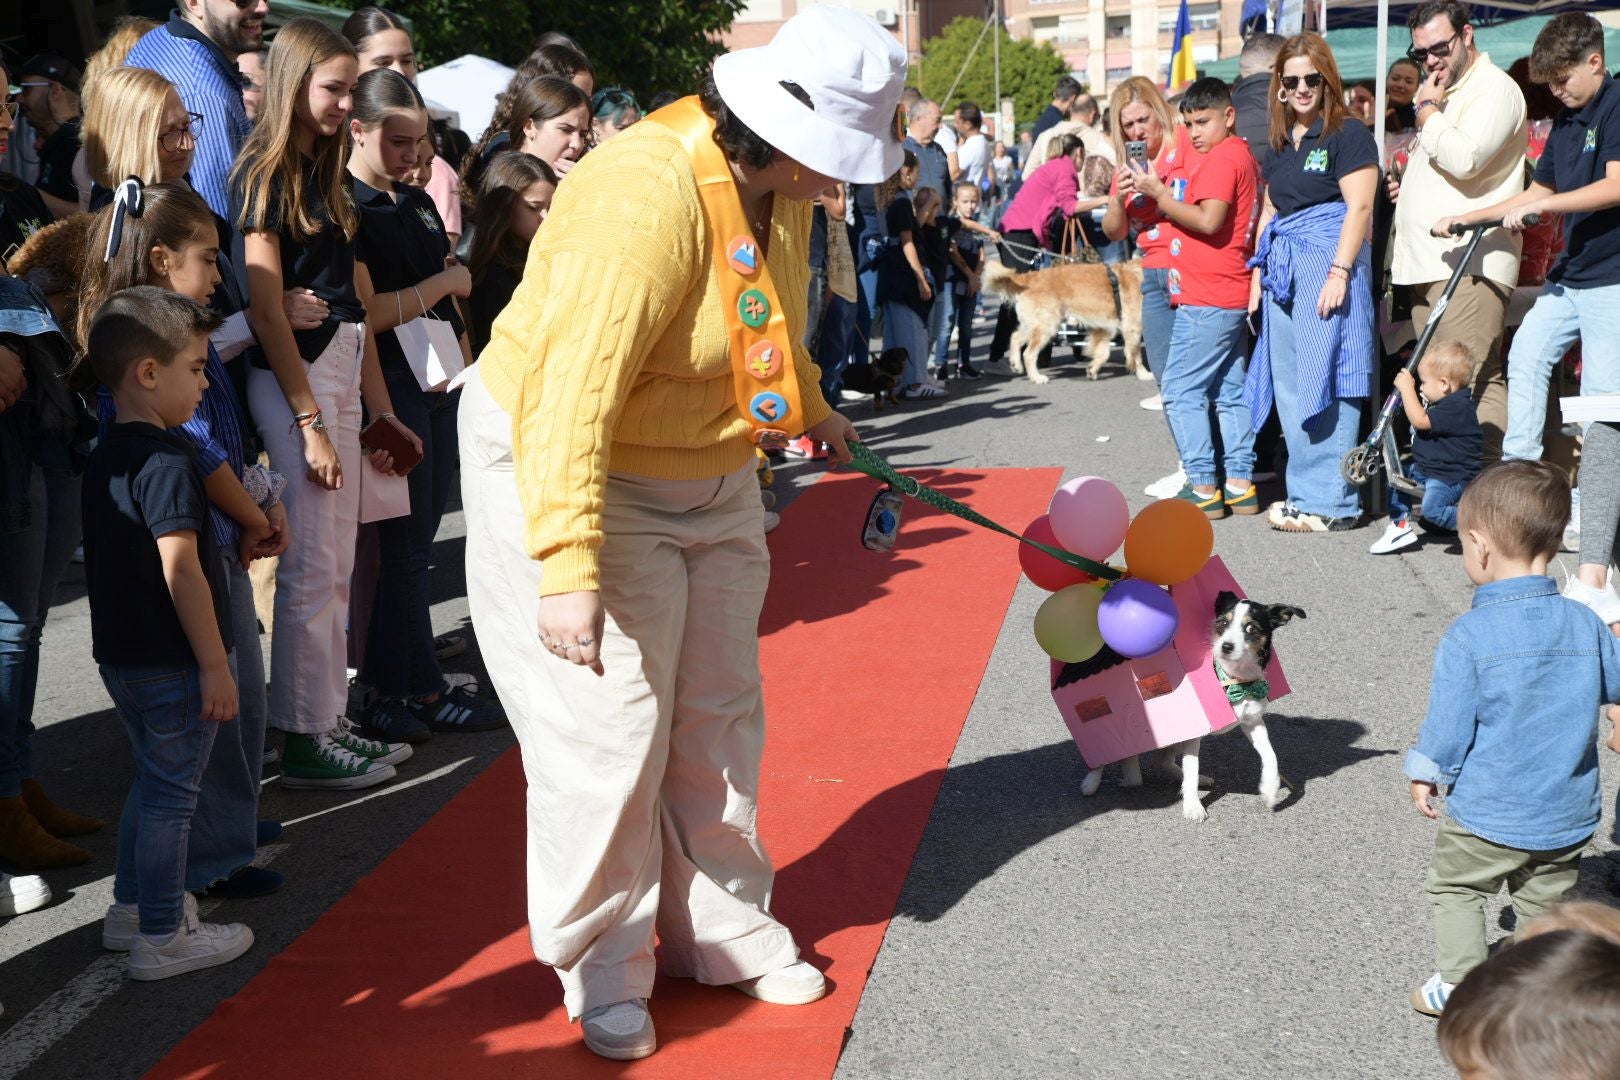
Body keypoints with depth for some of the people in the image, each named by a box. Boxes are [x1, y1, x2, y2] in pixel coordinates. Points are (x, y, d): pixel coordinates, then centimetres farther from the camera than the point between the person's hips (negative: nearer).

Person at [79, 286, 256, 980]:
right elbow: (181, 569, -25)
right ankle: (162, 939, 11)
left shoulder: (105, 456, 9)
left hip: (121, 656, 9)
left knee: (151, 780, 23)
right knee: (172, 793, 2)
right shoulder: (166, 461, -20)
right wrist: (215, 664, -21)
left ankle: (132, 904, 34)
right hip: (174, 663, -9)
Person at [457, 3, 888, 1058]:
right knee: (610, 728, -4)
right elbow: (570, 393, -36)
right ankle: (604, 969, 14)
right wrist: (566, 569, -40)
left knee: (719, 712, 12)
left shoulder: (780, 187, -2)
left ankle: (719, 928, 28)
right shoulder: (645, 199, -32)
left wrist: (808, 406, 34)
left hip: (708, 475, 8)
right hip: (571, 469, -8)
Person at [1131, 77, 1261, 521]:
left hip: (1206, 300, -10)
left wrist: (1159, 195, -16)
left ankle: (1203, 487, -7)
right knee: (1230, 391, 12)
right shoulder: (1244, 156, 19)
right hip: (1234, 295, 10)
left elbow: (1209, 221, -22)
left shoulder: (1220, 158, -12)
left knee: (1180, 389, -7)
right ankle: (1240, 484, 14)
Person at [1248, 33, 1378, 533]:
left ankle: (1334, 502, -5)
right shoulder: (1281, 143, 18)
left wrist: (1339, 271, -20)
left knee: (1323, 381, -9)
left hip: (1329, 261, -8)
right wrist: (1258, 271, 17)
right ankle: (1306, 492, 15)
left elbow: (1358, 207, -12)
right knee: (1288, 384, 8)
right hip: (1283, 268, 8)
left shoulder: (1348, 134, -4)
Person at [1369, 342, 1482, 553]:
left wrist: (1407, 388, -22)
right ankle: (1400, 526, 14)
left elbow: (1419, 420, -28)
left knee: (1431, 508, -29)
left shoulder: (1457, 408, -23)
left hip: (1452, 478, -11)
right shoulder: (1445, 402, 11)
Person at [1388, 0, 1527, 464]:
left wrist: (1427, 112, -6)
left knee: (1475, 380, -15)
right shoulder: (1443, 94, 26)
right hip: (1428, 264, 10)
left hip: (1469, 266, -10)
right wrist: (1405, 183, 18)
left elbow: (1464, 159, -21)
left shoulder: (1494, 88, -5)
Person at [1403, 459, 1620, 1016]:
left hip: (1486, 814, -4)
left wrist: (1425, 774, 4)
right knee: (1546, 904, 19)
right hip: (1567, 817, 4)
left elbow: (1448, 723, -14)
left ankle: (1459, 986, 19)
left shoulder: (1468, 636, -21)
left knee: (1454, 886, 19)